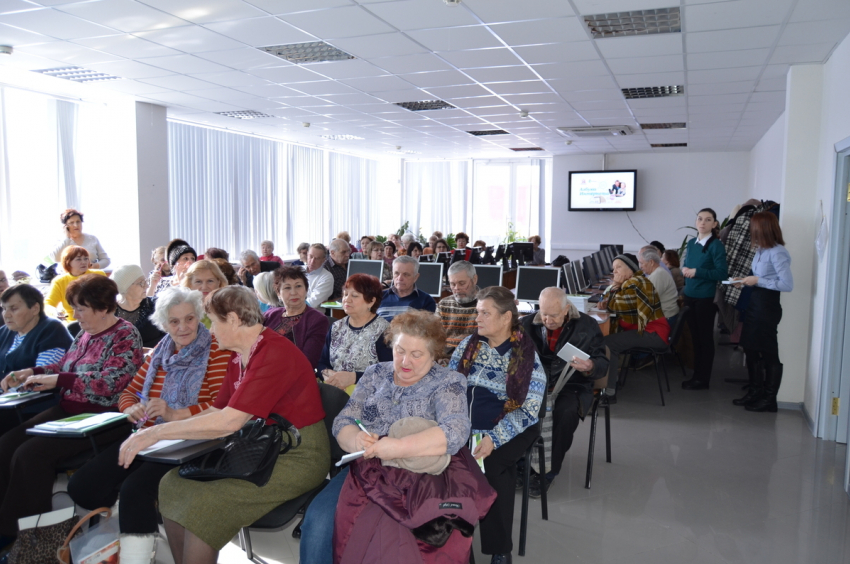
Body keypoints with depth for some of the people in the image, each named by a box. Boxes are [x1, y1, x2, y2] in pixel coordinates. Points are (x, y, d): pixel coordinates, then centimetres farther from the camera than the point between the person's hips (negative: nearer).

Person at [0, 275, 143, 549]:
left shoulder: (126, 336, -13)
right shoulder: (85, 334, 14)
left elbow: (108, 383, -23)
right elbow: (63, 367, 22)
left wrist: (56, 380, -20)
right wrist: (29, 373, 4)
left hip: (102, 418, -9)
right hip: (67, 410, 9)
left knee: (30, 453, -22)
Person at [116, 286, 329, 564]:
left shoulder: (276, 354, -22)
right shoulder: (239, 356, 8)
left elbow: (230, 420, -27)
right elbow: (218, 410, 12)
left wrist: (158, 432, -20)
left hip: (297, 456, -9)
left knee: (205, 502, -22)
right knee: (173, 484, -1)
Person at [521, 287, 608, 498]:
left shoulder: (587, 326, 0)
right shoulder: (527, 324, 5)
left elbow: (602, 364, 0)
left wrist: (590, 367, -24)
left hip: (571, 386, -1)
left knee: (565, 412, -34)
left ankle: (548, 471, -16)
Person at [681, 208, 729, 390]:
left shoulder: (716, 245, -11)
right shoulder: (691, 243, 9)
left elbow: (722, 273, -16)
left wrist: (697, 272, -21)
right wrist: (684, 269, -5)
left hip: (706, 298, -6)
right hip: (689, 295, 7)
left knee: (705, 338, 3)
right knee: (694, 336, 13)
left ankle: (703, 379, 12)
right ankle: (697, 375, 24)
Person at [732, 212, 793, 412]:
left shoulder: (777, 252, -18)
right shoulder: (761, 250, 7)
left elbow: (787, 284, -22)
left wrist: (758, 281, -19)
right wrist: (749, 280, 2)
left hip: (767, 306, -9)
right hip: (754, 302, 9)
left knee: (769, 354, 3)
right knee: (751, 349, 15)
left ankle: (769, 400, 14)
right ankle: (755, 392, 28)